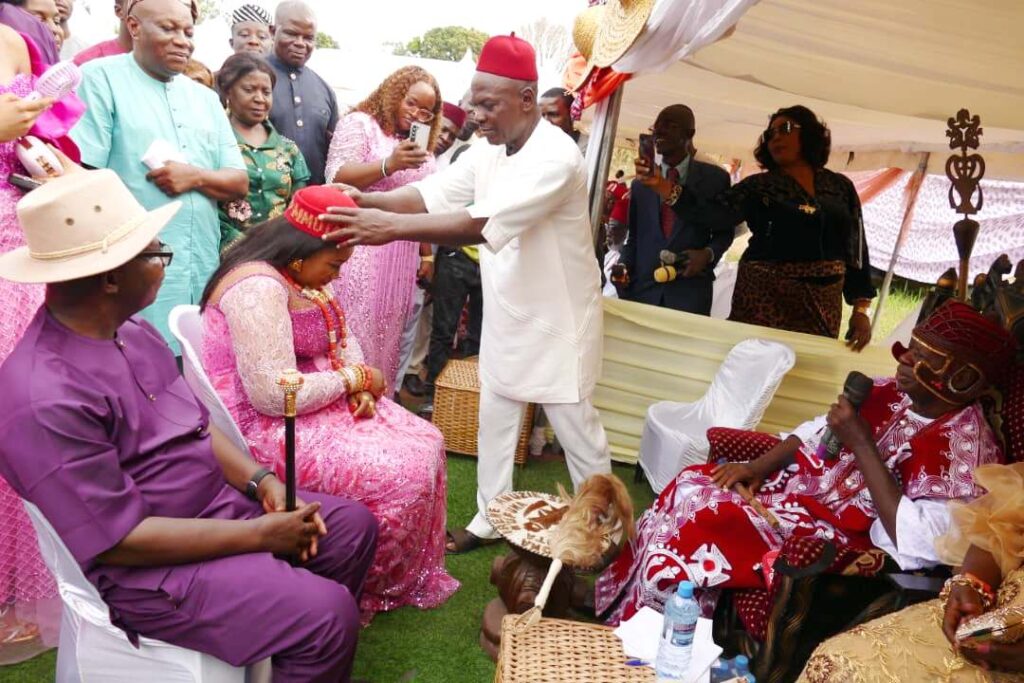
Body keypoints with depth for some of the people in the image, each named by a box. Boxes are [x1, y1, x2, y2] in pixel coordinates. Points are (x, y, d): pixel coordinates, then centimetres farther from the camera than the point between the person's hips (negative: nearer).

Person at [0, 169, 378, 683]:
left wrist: (260, 481, -6)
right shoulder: (45, 398, -27)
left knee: (354, 525, 9)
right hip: (144, 568, -9)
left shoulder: (132, 332, 2)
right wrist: (260, 534, -21)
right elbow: (122, 540, -25)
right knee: (326, 613, -21)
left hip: (216, 504, 9)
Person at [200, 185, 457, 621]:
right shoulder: (258, 288, -25)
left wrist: (359, 385, -8)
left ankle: (413, 575, 17)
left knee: (425, 444, 2)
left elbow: (341, 337, 14)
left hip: (320, 405, 10)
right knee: (400, 474, -19)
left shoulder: (299, 277, 7)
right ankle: (370, 588, 7)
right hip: (265, 428, -10)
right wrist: (355, 378, -17)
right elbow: (275, 395, -31)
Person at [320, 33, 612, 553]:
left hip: (557, 317, -7)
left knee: (575, 425, 6)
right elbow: (430, 193, -6)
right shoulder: (488, 151, 2)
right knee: (494, 419, 15)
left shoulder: (555, 157, -26)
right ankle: (488, 519, 30)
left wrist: (390, 227, -42)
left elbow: (481, 224, -37)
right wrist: (366, 200, -24)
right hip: (508, 314, 8)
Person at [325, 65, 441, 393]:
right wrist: (389, 164, -24)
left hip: (402, 258, 6)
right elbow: (337, 177, -13)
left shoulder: (422, 146, 18)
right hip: (361, 251, -6)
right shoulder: (360, 123, 0)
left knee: (387, 337, 10)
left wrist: (427, 255, 16)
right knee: (355, 335, -7)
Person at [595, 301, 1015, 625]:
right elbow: (816, 431, 14)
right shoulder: (891, 392, 2)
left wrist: (862, 445, -28)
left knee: (694, 527, -18)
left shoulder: (964, 447, -21)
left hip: (834, 540, -8)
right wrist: (758, 468, -2)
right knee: (689, 487, -3)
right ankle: (618, 599, 14)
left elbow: (919, 546, -30)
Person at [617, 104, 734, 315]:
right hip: (643, 288, 2)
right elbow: (634, 235, 15)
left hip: (690, 291, -2)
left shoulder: (714, 177, 3)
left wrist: (708, 253, -10)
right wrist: (624, 266, -3)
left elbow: (725, 231, 10)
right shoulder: (641, 182, 12)